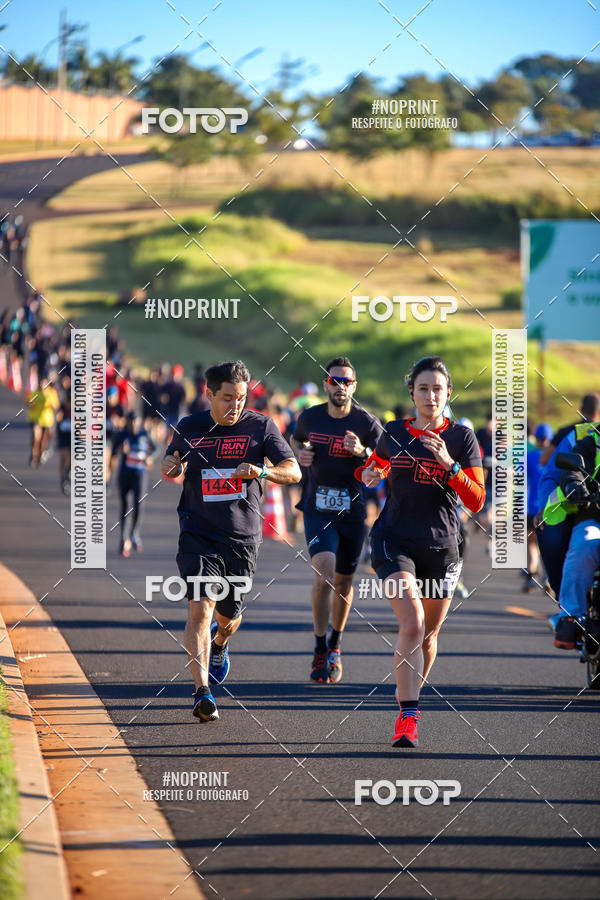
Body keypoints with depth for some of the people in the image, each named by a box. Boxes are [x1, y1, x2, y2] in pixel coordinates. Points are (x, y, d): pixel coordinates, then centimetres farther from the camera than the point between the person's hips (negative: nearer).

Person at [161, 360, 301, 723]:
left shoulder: (261, 426, -1)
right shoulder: (189, 428, 3)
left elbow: (294, 471, -3)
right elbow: (169, 466, 18)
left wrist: (263, 471, -23)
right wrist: (172, 467, -7)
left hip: (243, 537, 1)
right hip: (198, 534, -1)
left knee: (228, 615, 14)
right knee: (200, 608, -18)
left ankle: (220, 642, 52)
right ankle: (203, 692, -19)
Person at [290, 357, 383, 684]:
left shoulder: (368, 423, -6)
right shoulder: (310, 417, 0)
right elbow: (296, 440, 22)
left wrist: (362, 452, -27)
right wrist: (300, 453, -1)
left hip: (352, 511, 1)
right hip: (317, 509, 0)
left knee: (343, 583, 12)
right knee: (324, 574, -20)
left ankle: (335, 645, 37)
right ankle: (320, 652, -9)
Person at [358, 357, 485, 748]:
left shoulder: (462, 437, -1)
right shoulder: (395, 433, 4)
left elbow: (477, 501, -7)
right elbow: (376, 466, 24)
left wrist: (448, 464, -20)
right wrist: (369, 474, 1)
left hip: (441, 547, 1)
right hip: (395, 541, -1)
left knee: (428, 634, 12)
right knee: (412, 623, -20)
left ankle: (409, 695, 38)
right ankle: (408, 718, -23)